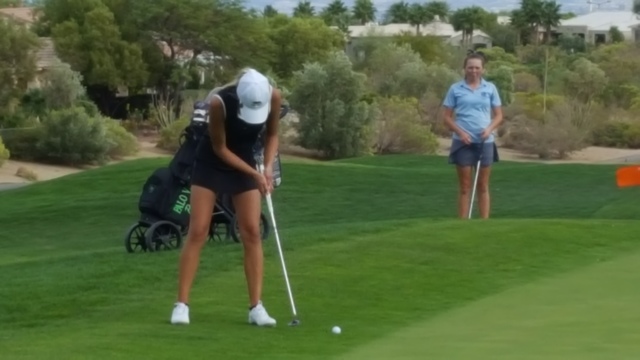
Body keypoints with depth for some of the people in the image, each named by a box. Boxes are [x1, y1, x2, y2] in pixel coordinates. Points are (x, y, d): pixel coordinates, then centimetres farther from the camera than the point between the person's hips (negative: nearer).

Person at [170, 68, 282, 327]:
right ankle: (181, 304, -3)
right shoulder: (219, 101, -33)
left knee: (252, 232, -4)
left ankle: (256, 307, -2)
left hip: (245, 163, 3)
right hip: (211, 163, -3)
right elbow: (220, 148, -20)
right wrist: (254, 173, -22)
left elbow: (272, 135, -3)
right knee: (198, 232, -7)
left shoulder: (273, 96, -23)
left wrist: (268, 167, -17)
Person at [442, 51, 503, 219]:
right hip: (463, 142, -1)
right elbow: (447, 117, 2)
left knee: (483, 186, 6)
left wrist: (490, 128, -11)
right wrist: (460, 132, -13)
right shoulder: (455, 89, 2)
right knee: (464, 187, 1)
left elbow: (498, 115, 8)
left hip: (485, 142, 2)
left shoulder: (490, 88, 6)